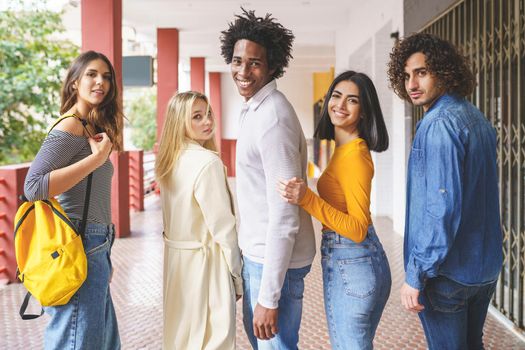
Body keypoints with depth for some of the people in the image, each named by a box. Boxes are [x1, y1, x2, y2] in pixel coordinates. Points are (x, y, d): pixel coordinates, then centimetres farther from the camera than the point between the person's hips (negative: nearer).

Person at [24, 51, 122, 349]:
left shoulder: (91, 128, 15)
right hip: (79, 248, -9)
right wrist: (97, 158, -21)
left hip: (95, 248, 9)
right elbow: (33, 187, -23)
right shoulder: (71, 126, -11)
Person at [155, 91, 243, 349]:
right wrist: (237, 276, -9)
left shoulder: (169, 161, 5)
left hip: (175, 258, 8)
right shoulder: (208, 161, -19)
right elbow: (222, 226, -18)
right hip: (204, 262, -8)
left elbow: (176, 217, 10)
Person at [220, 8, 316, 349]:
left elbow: (284, 214, -26)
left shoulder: (273, 117, -22)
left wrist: (269, 297, -24)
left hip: (276, 259, -10)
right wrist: (250, 254, 19)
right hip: (257, 252, 10)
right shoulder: (254, 109, 9)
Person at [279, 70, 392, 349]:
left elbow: (358, 229, -25)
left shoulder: (354, 155, -20)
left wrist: (307, 199, -31)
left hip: (353, 265, -10)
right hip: (340, 261, 10)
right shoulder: (344, 149, 9)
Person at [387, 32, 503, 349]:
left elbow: (443, 205, -26)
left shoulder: (440, 124, -20)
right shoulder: (477, 118, 10)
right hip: (486, 265, 9)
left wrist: (416, 274, -20)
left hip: (448, 273, -9)